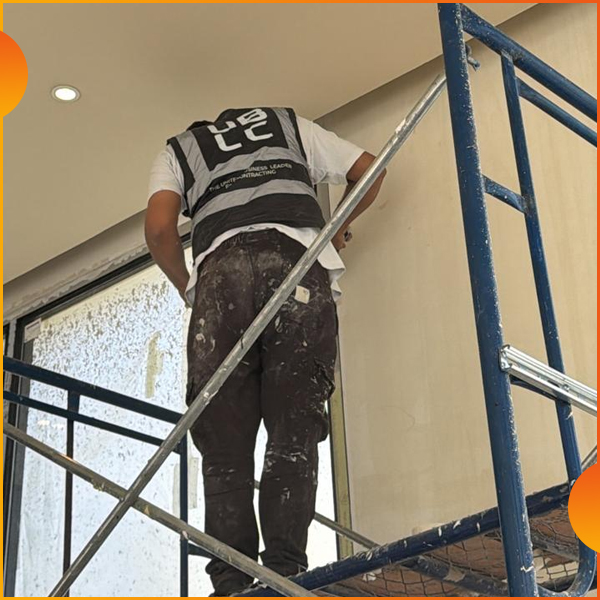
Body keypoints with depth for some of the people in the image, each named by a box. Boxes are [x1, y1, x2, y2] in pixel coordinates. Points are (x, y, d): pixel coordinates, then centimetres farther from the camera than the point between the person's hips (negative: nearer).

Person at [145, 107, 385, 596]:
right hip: (299, 256, 1)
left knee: (224, 444, 0)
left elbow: (159, 227, 10)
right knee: (294, 433, -3)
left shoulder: (178, 150, 29)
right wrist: (340, 226, 45)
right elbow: (368, 168, 31)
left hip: (222, 266, 0)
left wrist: (187, 288, 25)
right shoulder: (289, 124, 35)